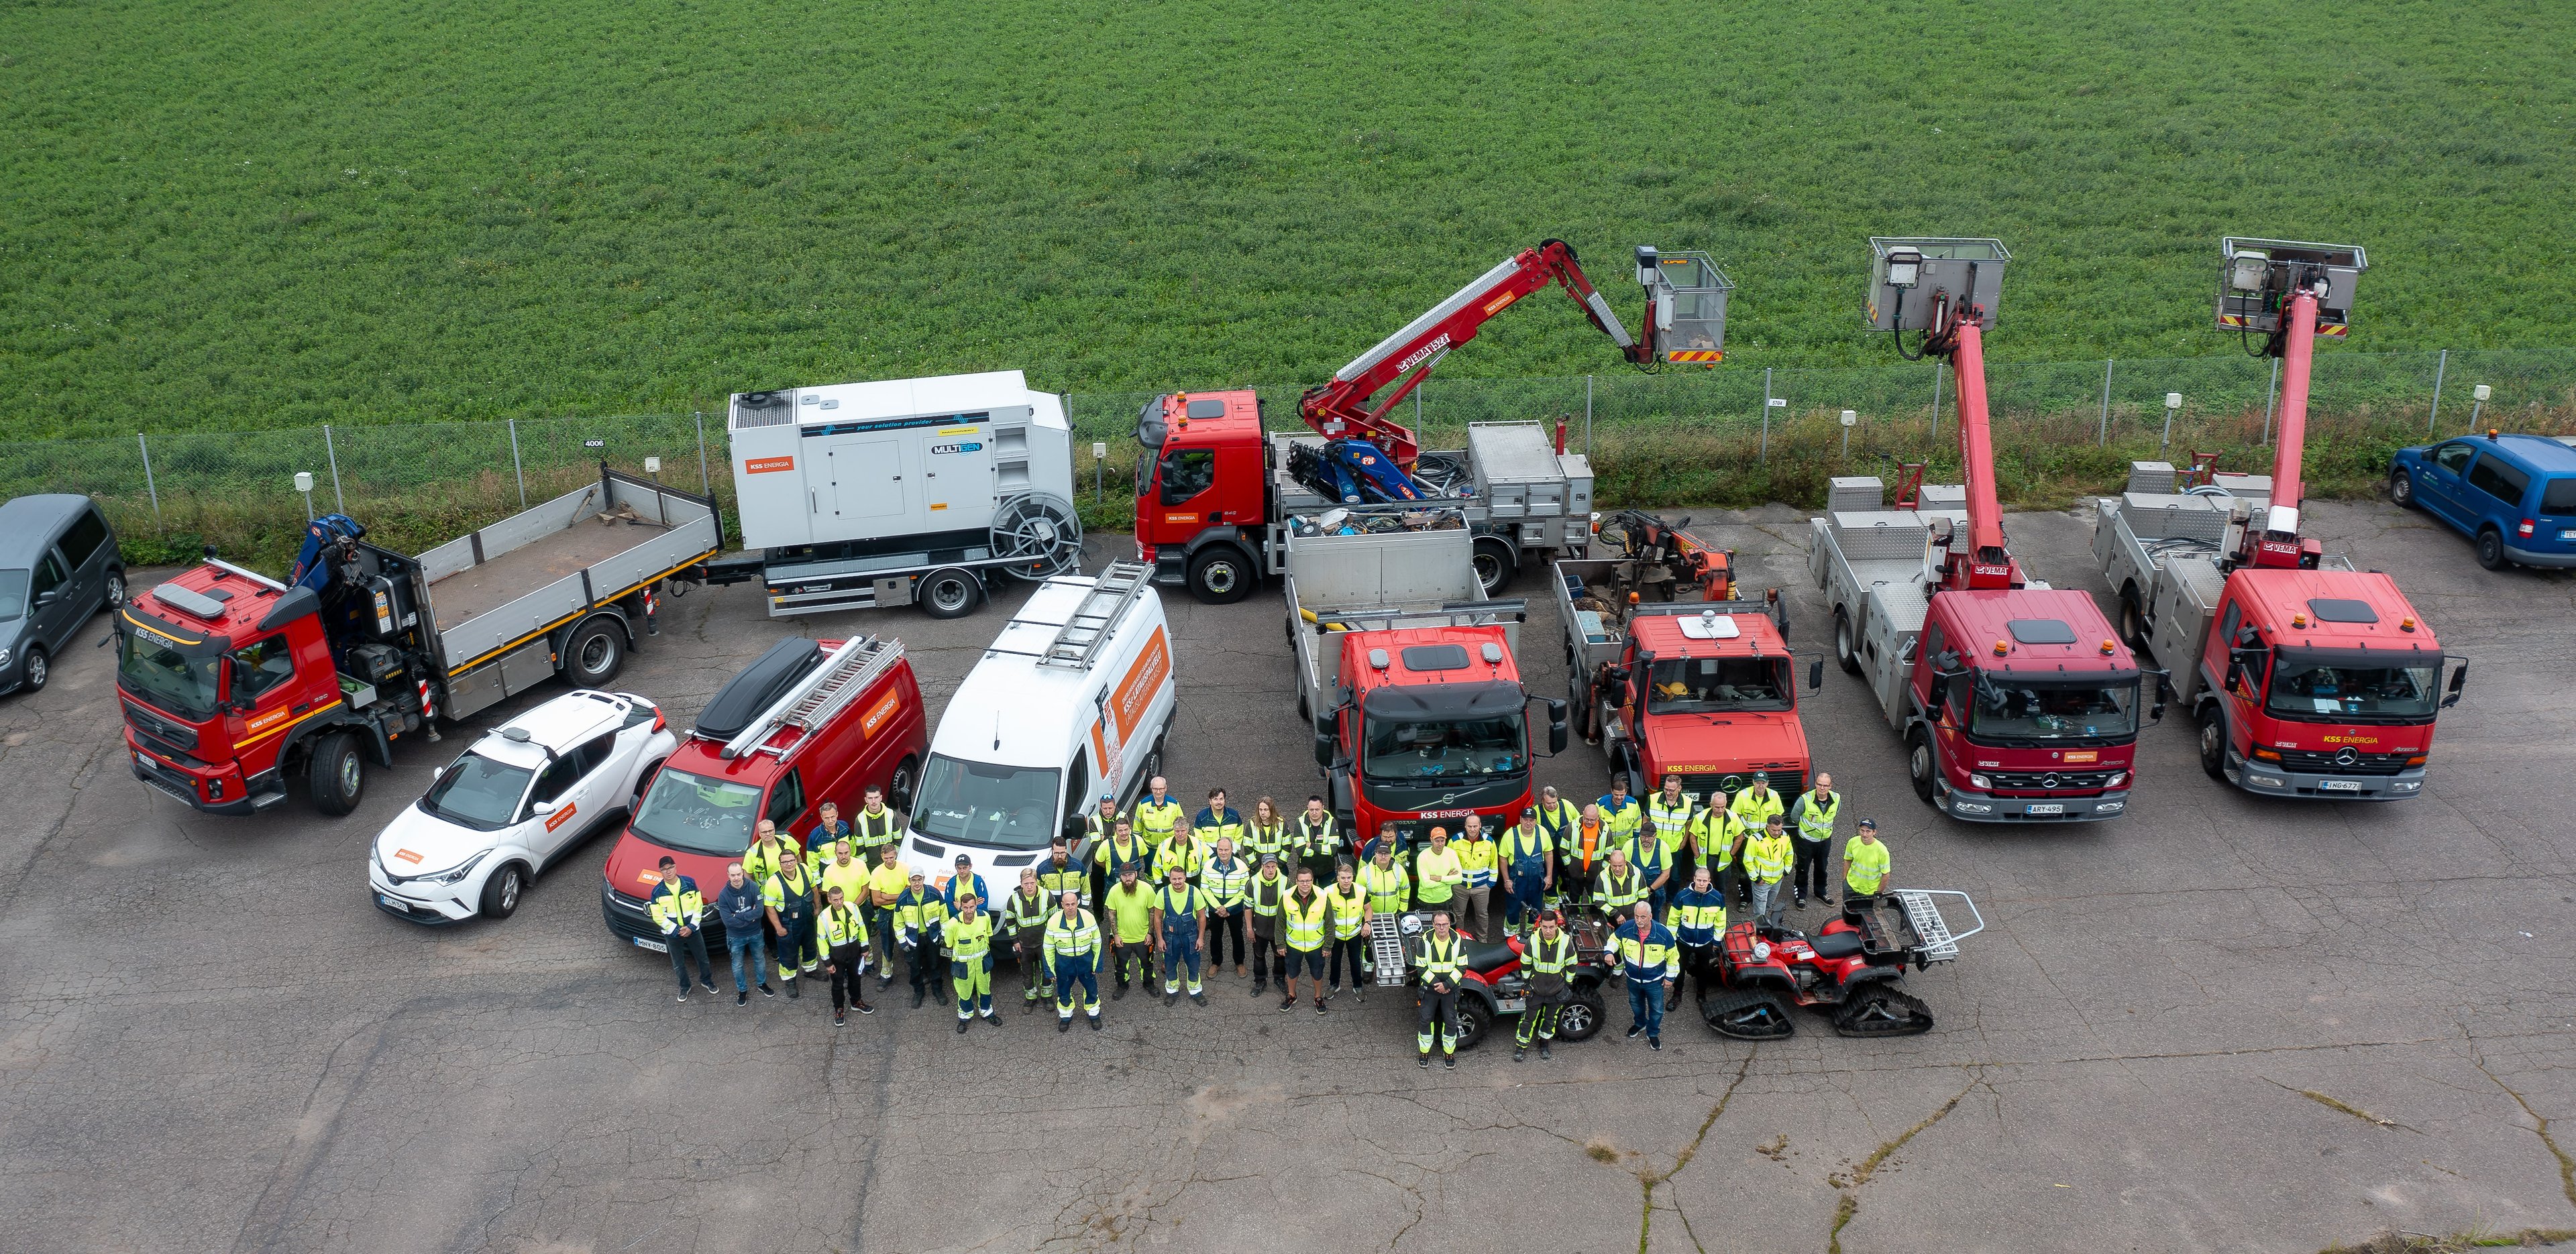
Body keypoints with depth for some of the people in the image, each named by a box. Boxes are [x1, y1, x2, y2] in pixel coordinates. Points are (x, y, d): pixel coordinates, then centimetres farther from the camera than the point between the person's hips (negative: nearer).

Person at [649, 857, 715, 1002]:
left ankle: (707, 980, 41)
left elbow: (698, 907, -7)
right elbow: (658, 916, -11)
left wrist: (691, 927, -16)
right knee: (678, 964, 15)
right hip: (672, 934, 0)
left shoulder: (690, 883, -11)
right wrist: (676, 930, -17)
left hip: (693, 930, 0)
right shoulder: (657, 891, -13)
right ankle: (684, 987, 38)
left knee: (703, 958, 16)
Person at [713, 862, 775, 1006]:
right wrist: (750, 917, -22)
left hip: (756, 933, 1)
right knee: (738, 966, 16)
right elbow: (727, 921, -24)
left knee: (760, 960, 21)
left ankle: (762, 984, 44)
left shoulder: (753, 887, -19)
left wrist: (738, 916, -26)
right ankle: (742, 990, 37)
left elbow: (760, 911, -24)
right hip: (736, 937, -1)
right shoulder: (723, 894, -20)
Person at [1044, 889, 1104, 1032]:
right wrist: (1050, 969, -3)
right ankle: (1065, 1016, 41)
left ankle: (1094, 1014, 41)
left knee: (1091, 988, 17)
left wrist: (1097, 964, -2)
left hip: (1085, 960, 0)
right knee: (1064, 992, 17)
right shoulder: (1053, 922, -19)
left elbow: (1097, 943, -5)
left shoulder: (1088, 918, -18)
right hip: (1064, 962, 0)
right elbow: (1049, 949, -7)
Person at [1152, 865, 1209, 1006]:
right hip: (1170, 936, 0)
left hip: (1190, 935, 0)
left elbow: (1202, 916, -7)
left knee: (1193, 965, 14)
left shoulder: (1195, 892, -19)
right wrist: (1160, 939, -4)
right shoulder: (1163, 893, -18)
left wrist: (1200, 937, -6)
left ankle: (1195, 992, 36)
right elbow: (1158, 917, -6)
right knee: (1170, 966, 16)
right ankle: (1172, 991, 40)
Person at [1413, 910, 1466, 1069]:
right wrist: (1435, 984, -15)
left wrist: (1447, 984, -15)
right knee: (1426, 1020, 5)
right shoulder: (1426, 940, -12)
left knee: (1450, 1021, 7)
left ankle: (1449, 1053, 24)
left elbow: (1462, 966, -6)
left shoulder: (1457, 940, -10)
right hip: (1430, 987, 0)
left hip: (1450, 988, 0)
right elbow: (1421, 966, -7)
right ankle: (1424, 1051, 22)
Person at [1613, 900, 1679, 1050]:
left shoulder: (1663, 933, -26)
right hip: (1633, 979, 2)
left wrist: (1670, 977, -5)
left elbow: (1672, 956, -11)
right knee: (1636, 1004, 28)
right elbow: (1614, 939, -1)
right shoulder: (1626, 928, -22)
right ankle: (1639, 1023, 57)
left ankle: (1653, 1033, 41)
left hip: (1655, 981, -2)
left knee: (1656, 1009, 16)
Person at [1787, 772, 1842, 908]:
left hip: (1825, 839, 4)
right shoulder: (1805, 800, -28)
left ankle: (1821, 893, 42)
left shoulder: (1836, 799, -16)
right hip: (1806, 840, -4)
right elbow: (1794, 817, -10)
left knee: (1821, 868, 22)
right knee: (1803, 868, 12)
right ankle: (1801, 895, 29)